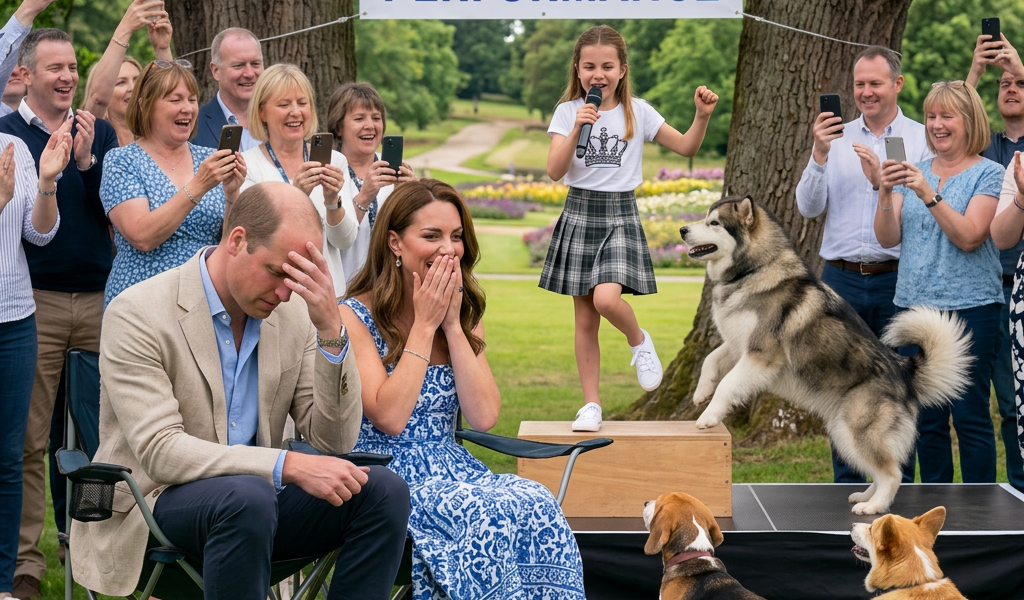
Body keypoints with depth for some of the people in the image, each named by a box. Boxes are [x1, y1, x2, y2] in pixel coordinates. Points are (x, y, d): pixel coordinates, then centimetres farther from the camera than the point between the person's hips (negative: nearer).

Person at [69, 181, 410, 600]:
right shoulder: (136, 314, -13)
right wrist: (289, 466, -31)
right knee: (247, 497, -37)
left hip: (255, 494, 6)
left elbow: (335, 440, -1)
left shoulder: (292, 317, 3)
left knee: (383, 490, -17)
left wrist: (331, 329, -15)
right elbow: (160, 451, -22)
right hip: (157, 500, -5)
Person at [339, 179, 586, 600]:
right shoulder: (355, 316, -6)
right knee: (489, 516, -33)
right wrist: (424, 325, -12)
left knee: (537, 505, -27)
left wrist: (452, 325, -6)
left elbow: (484, 417, -2)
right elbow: (389, 418, -17)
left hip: (450, 469, 5)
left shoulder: (466, 315, 11)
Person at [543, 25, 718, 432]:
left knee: (606, 299, -24)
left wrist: (702, 116, -11)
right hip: (579, 214, 1)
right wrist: (577, 129, -21)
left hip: (621, 215, -1)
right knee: (585, 319, 3)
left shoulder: (637, 111, 2)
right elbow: (555, 171, -9)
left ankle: (639, 342, 7)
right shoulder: (568, 111, 1)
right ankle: (591, 405, 11)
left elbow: (686, 147, 7)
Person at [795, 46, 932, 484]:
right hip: (842, 279, 2)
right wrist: (819, 157, -12)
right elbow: (809, 208, 2)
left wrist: (882, 181, -19)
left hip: (898, 280, -2)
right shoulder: (836, 138, 10)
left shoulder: (922, 140, 2)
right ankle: (847, 490, 15)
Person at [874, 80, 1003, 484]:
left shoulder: (989, 175, -2)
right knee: (927, 420, 9)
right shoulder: (913, 172, 12)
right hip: (915, 307, 5)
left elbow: (968, 237, -14)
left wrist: (929, 195, -22)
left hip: (970, 310, -5)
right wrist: (886, 193, -12)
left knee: (970, 417, -5)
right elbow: (888, 239, 5)